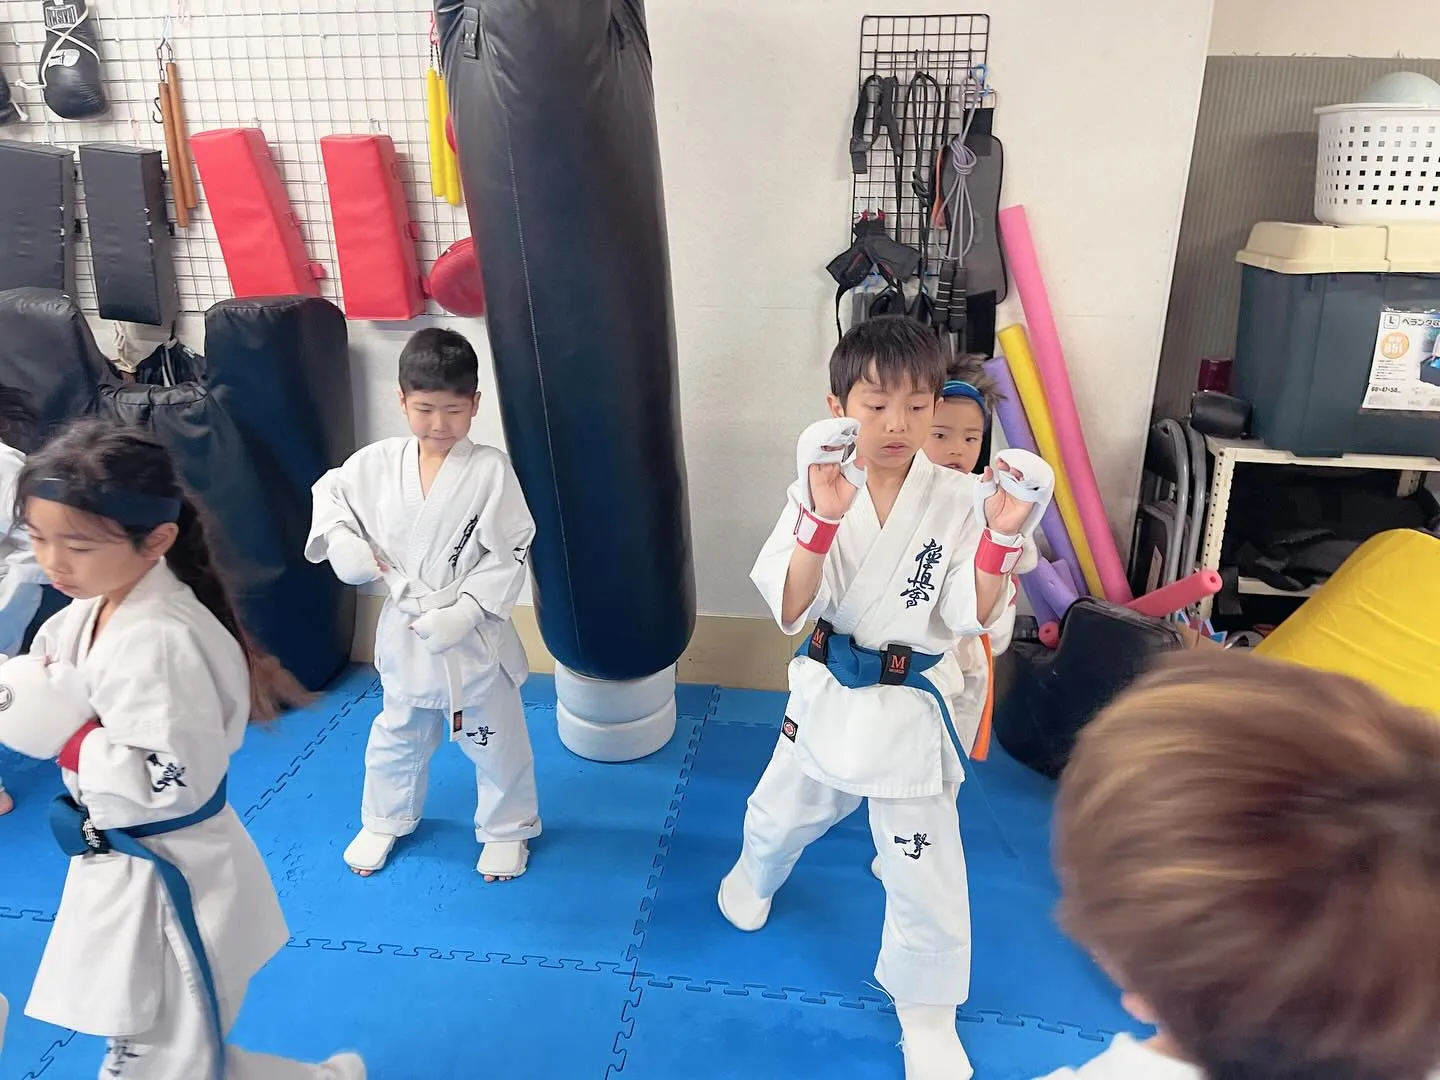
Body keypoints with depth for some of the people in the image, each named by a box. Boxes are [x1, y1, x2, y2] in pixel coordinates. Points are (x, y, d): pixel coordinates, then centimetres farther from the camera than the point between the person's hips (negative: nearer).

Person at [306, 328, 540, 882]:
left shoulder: (491, 469, -16)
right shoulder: (377, 463, -6)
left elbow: (509, 556, -15)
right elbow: (330, 491, 13)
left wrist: (462, 612, -22)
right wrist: (341, 540, -6)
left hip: (475, 633, -3)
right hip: (403, 631, 4)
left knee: (496, 741, 13)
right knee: (397, 735, 24)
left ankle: (506, 830, 37)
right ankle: (384, 821, 49)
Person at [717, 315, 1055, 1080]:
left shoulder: (959, 499, -13)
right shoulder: (817, 488, -12)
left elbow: (973, 617, -15)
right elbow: (790, 610, -20)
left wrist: (1002, 535, -31)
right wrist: (824, 517, -35)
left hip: (910, 711, -1)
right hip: (826, 696, 2)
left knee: (924, 874, 9)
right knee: (779, 816, 26)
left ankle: (926, 1016, 37)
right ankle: (755, 876, 63)